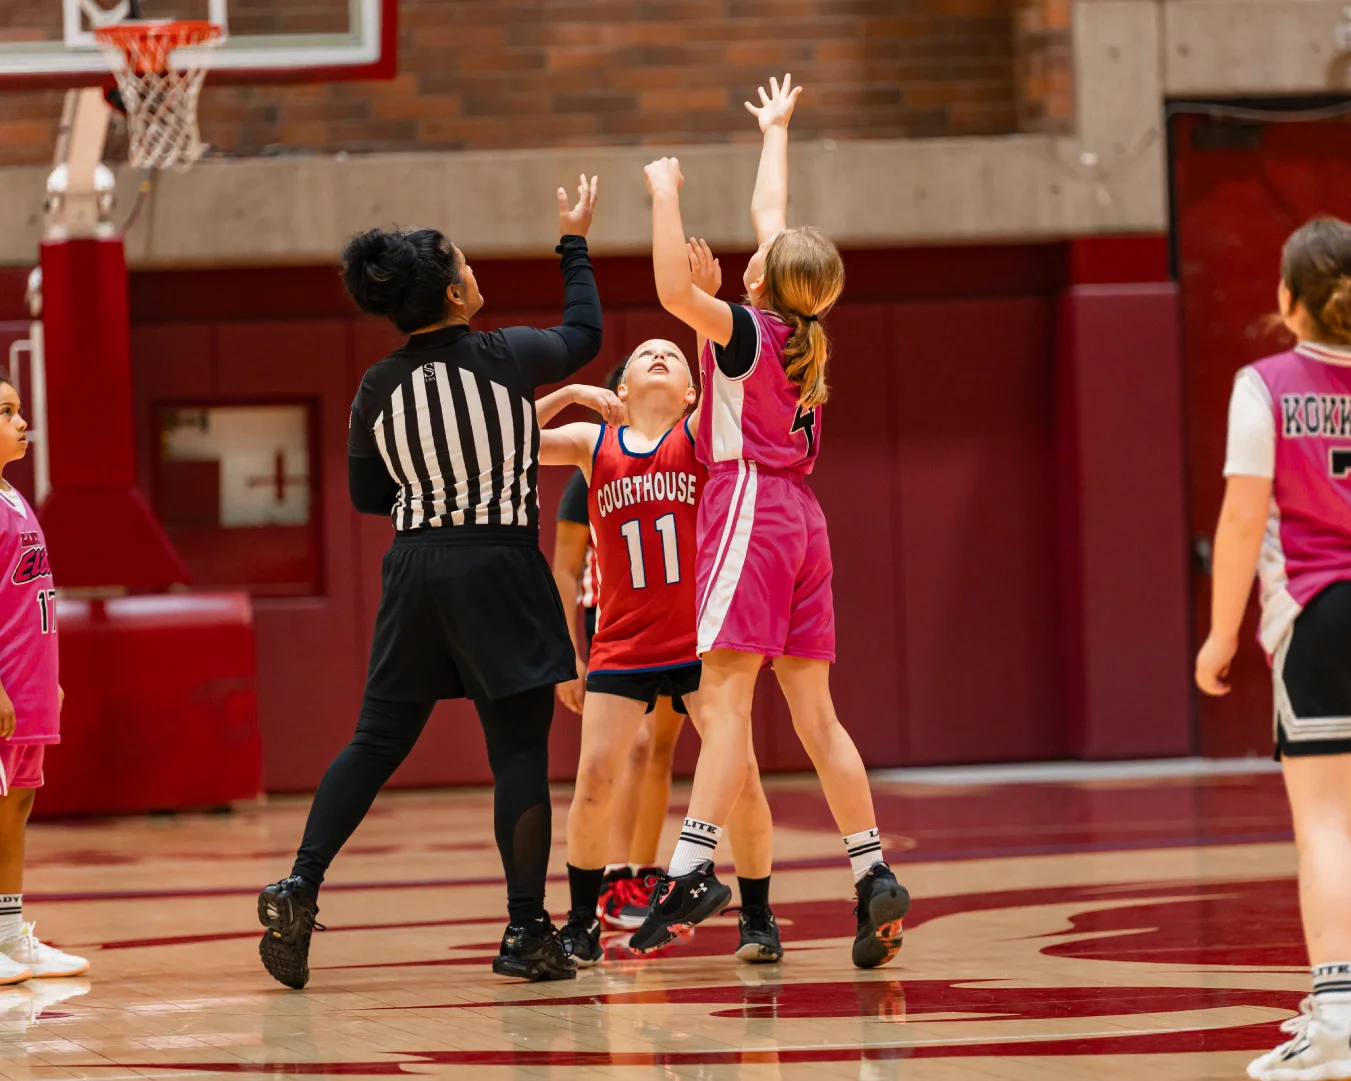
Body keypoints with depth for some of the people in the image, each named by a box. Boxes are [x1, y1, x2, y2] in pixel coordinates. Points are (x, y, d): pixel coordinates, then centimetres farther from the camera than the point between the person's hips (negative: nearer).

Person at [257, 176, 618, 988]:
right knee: (519, 750, 1)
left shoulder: (379, 388, 3)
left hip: (414, 568, 4)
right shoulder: (504, 357, -7)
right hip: (499, 567, -4)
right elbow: (584, 336, 13)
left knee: (377, 740, 11)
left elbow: (369, 495, 10)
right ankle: (527, 933, 3)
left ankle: (299, 889, -2)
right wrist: (575, 243, 26)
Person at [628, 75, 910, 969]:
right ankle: (873, 874, 4)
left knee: (725, 700, -16)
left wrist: (666, 199, -17)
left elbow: (676, 292, -29)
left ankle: (693, 869, -25)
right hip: (801, 522, 8)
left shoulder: (746, 329, -9)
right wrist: (776, 131, 40)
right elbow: (769, 212, 27)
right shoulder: (803, 328, 10)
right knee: (815, 715, 7)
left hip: (750, 511, -8)